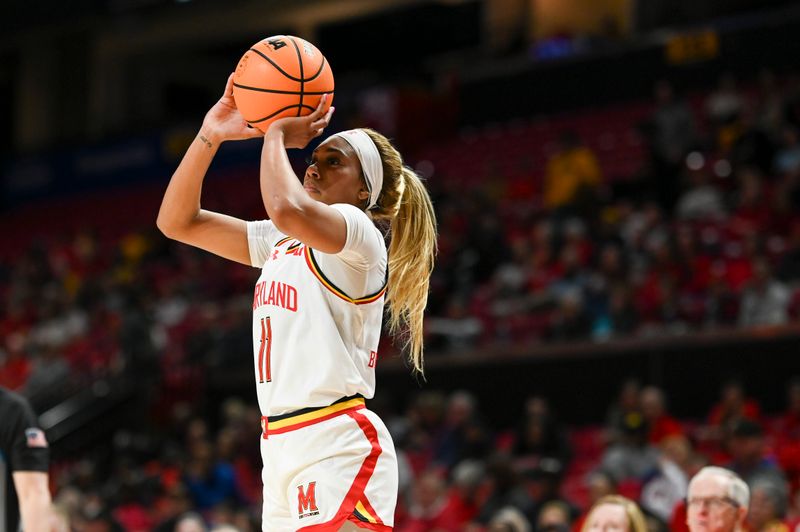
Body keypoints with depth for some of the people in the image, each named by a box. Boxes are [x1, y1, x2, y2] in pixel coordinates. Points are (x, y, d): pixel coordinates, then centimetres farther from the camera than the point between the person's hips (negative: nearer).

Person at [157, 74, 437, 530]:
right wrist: (210, 135, 5)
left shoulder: (360, 235, -5)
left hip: (340, 451, -8)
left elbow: (288, 209, -27)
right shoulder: (281, 242, 18)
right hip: (283, 450, 8)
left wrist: (277, 135, -9)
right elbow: (178, 221, 17)